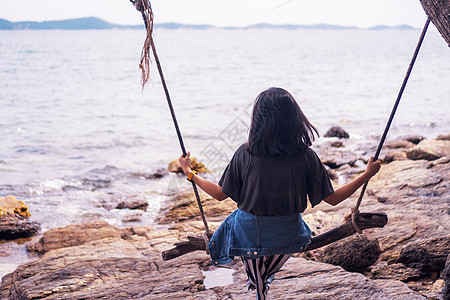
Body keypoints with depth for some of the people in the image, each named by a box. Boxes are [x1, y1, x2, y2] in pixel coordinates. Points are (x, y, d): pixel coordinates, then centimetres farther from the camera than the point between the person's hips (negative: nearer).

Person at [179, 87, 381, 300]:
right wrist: (367, 175, 3)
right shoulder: (306, 156, -17)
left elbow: (221, 194, -8)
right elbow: (332, 199, -9)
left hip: (250, 234, -1)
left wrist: (189, 173, 8)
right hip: (289, 235, 1)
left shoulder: (245, 154, -18)